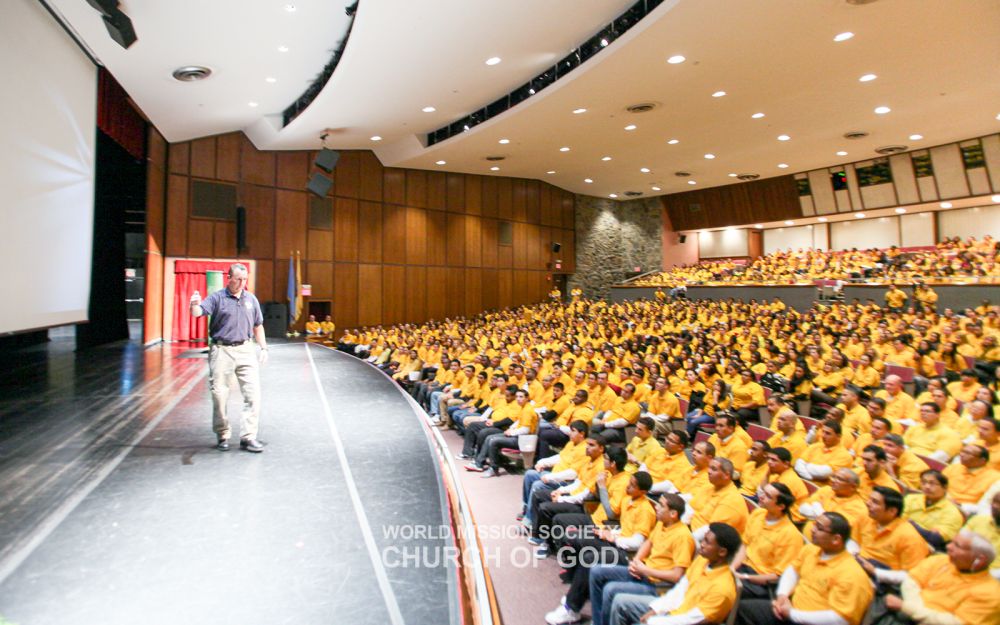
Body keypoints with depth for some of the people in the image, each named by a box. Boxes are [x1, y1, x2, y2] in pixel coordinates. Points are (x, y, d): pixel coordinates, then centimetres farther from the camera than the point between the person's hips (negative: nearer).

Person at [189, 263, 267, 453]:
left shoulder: (251, 299, 10)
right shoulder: (217, 297, -2)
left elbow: (258, 326, 17)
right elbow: (198, 312, -17)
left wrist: (264, 348, 12)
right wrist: (194, 305, -39)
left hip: (245, 350, 3)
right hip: (222, 351, -3)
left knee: (253, 393, -3)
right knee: (219, 395, 4)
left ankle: (248, 437, 4)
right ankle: (222, 435, 21)